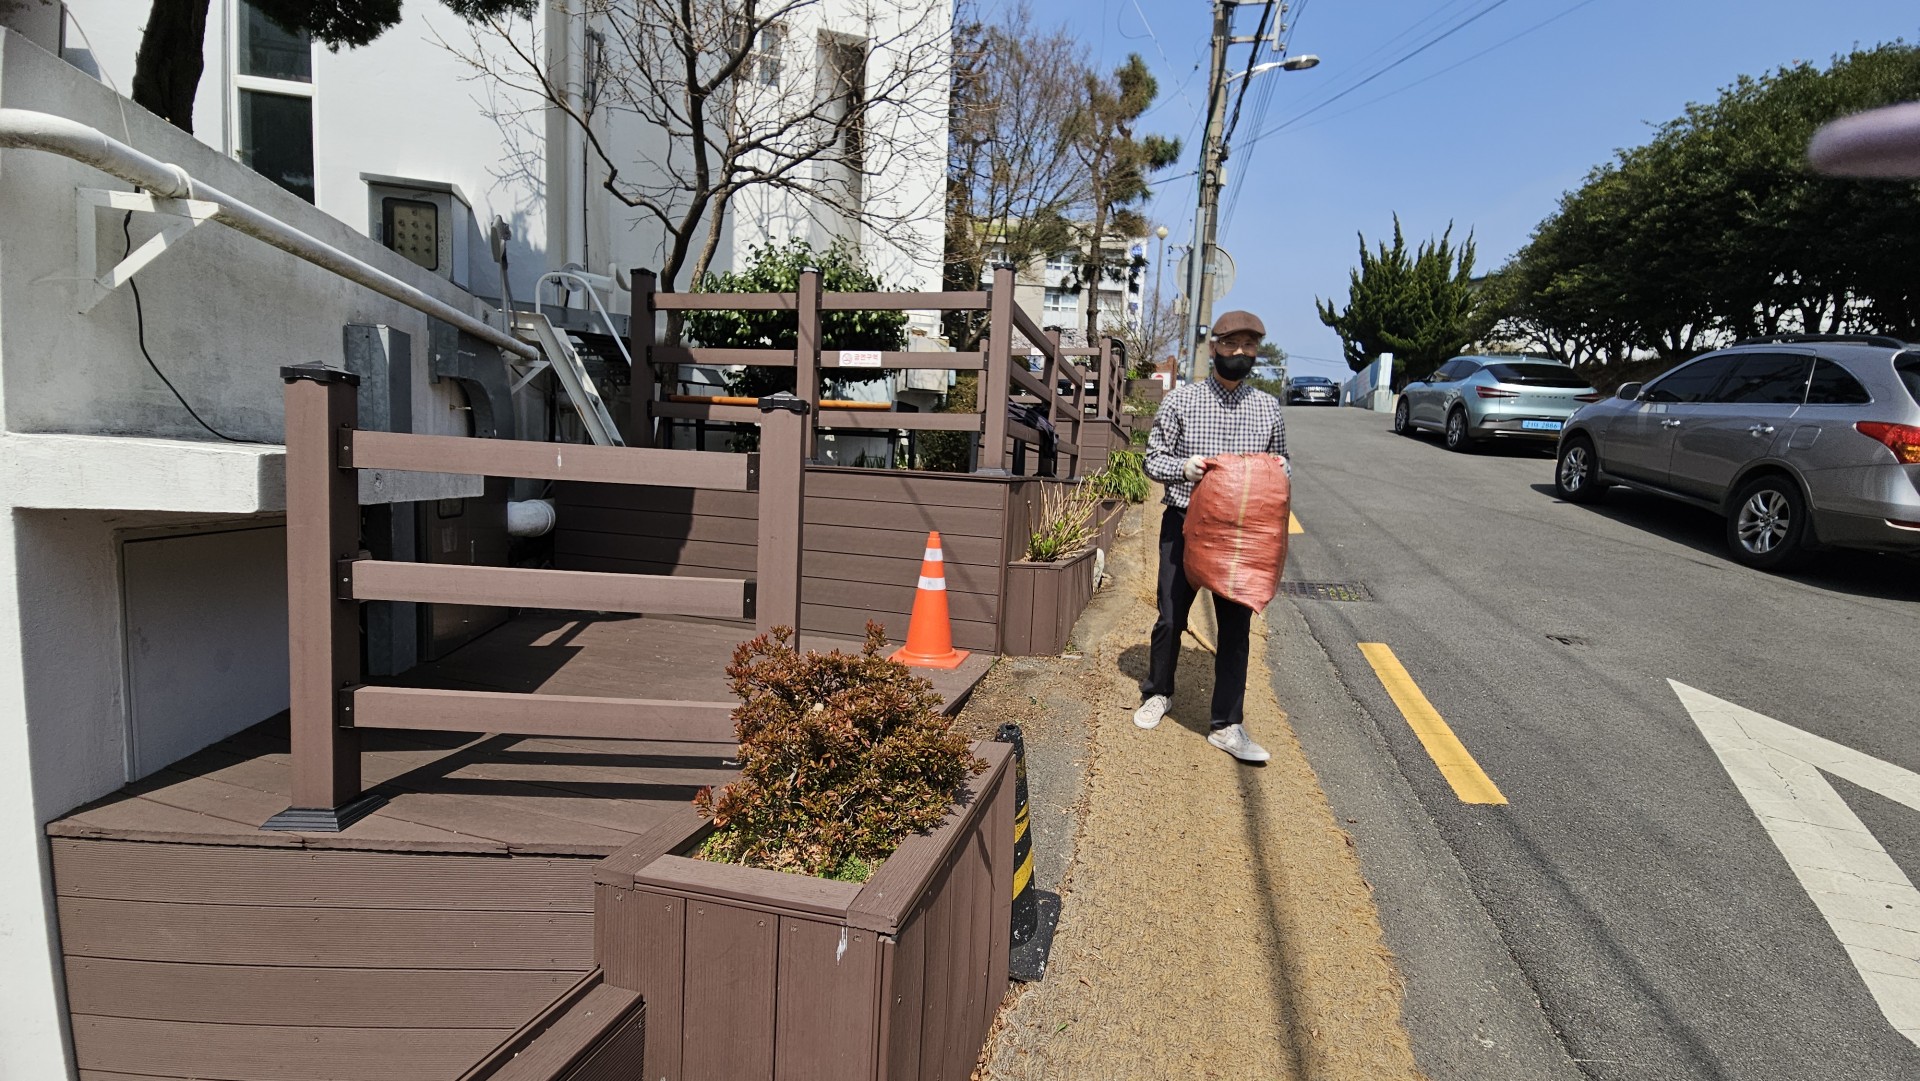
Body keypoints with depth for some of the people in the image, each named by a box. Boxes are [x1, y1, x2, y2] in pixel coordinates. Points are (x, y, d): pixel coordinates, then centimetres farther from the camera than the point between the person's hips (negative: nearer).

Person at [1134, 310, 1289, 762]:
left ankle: (1227, 725, 12)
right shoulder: (1181, 400, -1)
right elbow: (1153, 459, 1)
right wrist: (1183, 467, -20)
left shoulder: (1268, 408, 7)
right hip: (1185, 523, -1)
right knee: (1171, 618, 8)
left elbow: (1281, 466, 16)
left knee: (1236, 627, 2)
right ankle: (1158, 693, 34)